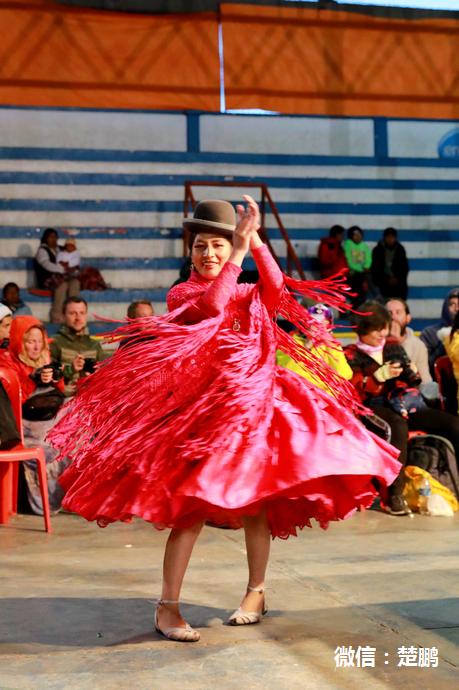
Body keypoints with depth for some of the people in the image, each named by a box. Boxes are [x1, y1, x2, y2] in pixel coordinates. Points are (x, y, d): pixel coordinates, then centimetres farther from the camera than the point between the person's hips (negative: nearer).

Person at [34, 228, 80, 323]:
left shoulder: (56, 250, 22)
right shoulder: (42, 250, 1)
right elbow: (47, 265, -14)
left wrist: (65, 267, -5)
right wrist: (63, 269, -15)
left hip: (58, 276, 6)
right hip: (47, 279, -6)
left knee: (75, 282, -24)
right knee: (62, 284, -36)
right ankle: (56, 315, -37)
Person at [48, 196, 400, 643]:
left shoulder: (250, 295, 10)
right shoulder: (183, 294, 1)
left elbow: (277, 290, -14)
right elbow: (211, 306, -22)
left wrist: (256, 242, -23)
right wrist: (240, 252, -22)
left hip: (252, 404, 4)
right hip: (201, 407, -3)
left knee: (257, 503, 8)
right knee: (191, 506, -9)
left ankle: (256, 592, 26)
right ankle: (167, 607, -1)